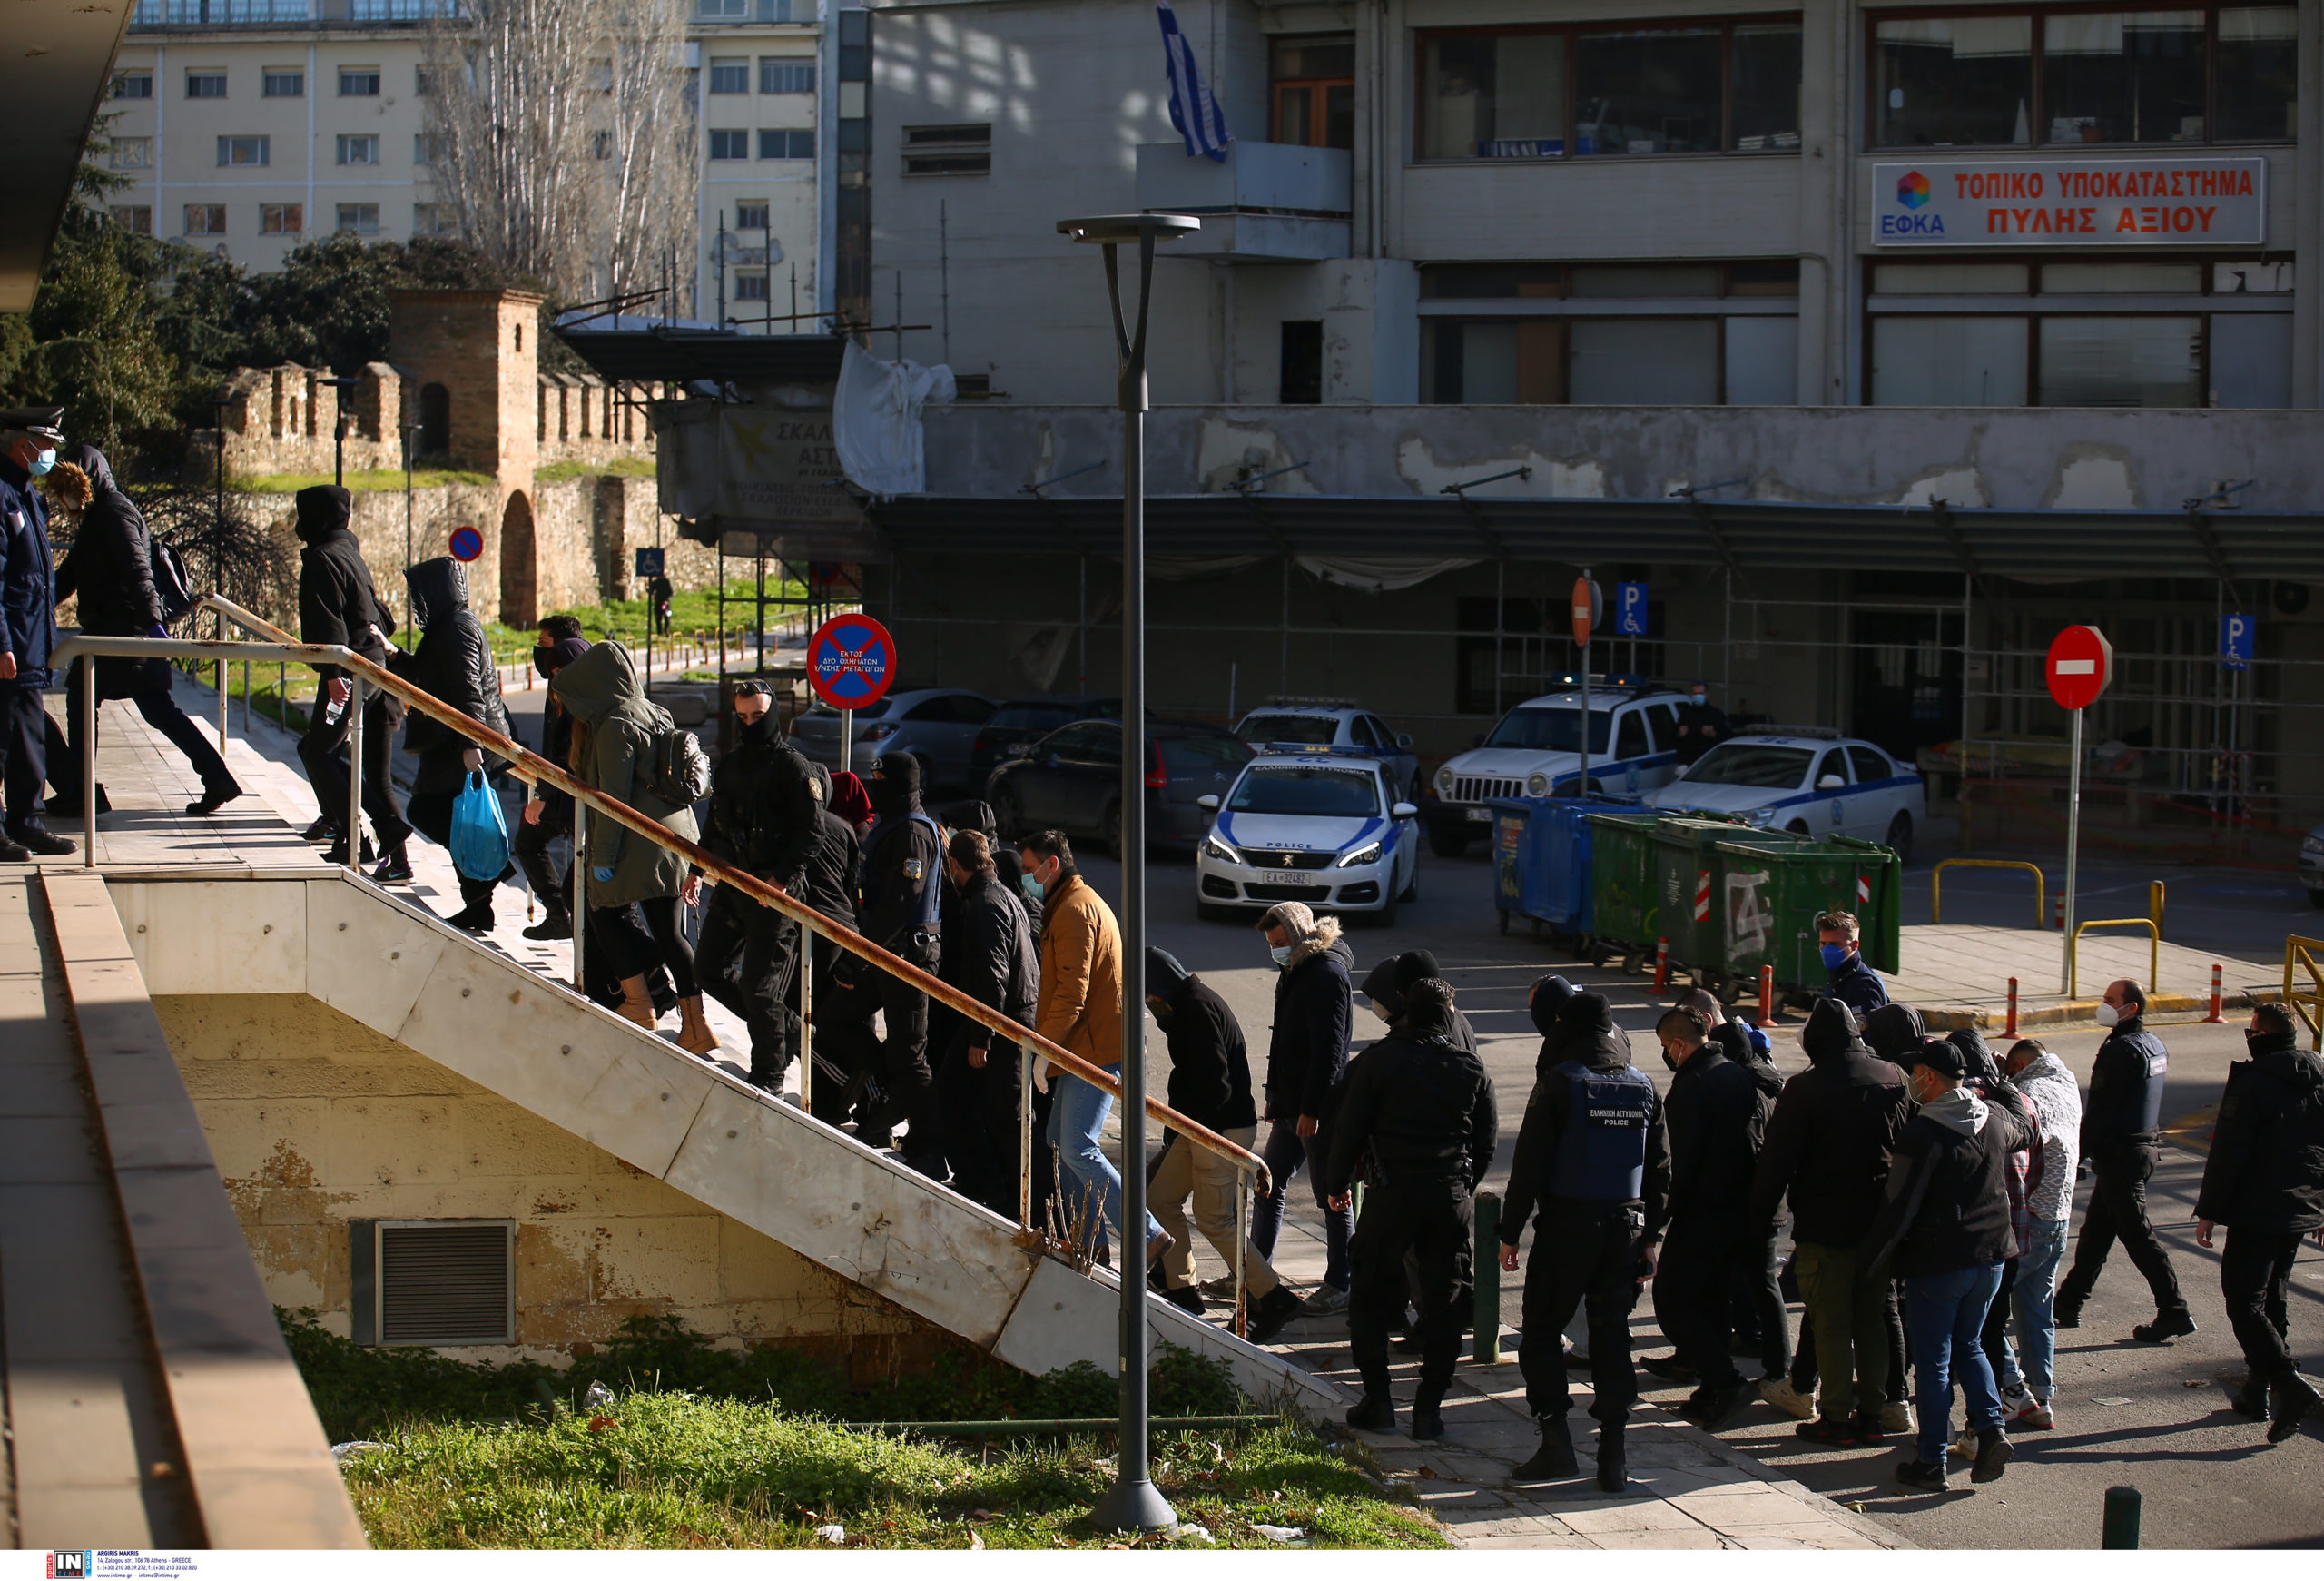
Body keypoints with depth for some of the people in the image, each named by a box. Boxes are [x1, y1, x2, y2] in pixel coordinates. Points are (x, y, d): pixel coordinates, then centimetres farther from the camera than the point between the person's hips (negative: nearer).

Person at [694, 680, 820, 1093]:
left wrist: (783, 877, -18)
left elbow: (810, 827, -12)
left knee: (759, 985, -7)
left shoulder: (789, 764, -8)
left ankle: (768, 1077, 7)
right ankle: (783, 1027, 26)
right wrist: (698, 868, 14)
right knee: (709, 970, 10)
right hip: (730, 884, 8)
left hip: (772, 890, -8)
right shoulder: (729, 765, 15)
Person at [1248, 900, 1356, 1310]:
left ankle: (1342, 1284, 6)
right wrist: (1276, 1100, 20)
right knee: (1270, 1184, 14)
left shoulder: (1327, 975, -17)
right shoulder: (1294, 972, 14)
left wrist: (1311, 1108, -23)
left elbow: (1328, 1050, -21)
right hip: (1292, 1106, 10)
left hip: (1319, 1108, -10)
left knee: (1332, 1197, -1)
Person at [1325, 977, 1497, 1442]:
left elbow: (1349, 1128, -3)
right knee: (1445, 1304, 7)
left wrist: (1337, 1184, 10)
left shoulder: (1379, 1060, -3)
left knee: (1372, 1298, 10)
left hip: (1392, 1192, -2)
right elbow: (1487, 1137, 9)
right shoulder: (1471, 1067, 3)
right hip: (1453, 1199, 2)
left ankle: (1377, 1401, 6)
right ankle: (1429, 1409, 6)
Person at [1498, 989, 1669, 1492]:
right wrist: (1651, 1235, 17)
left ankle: (1556, 1441, -3)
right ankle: (1613, 1454, 6)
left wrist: (1510, 1232, -3)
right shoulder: (1643, 1087, 8)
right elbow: (1661, 1170, 11)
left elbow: (1529, 1164, -9)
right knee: (1612, 1335, 9)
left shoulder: (1559, 1083, -8)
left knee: (1541, 1331, 6)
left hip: (1566, 1224, -4)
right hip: (1626, 1225, 4)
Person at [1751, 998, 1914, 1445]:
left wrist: (1761, 1213, -1)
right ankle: (1872, 1412, 18)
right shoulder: (1896, 1080, 1)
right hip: (1880, 1223, 5)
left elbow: (1777, 1159, -12)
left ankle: (1837, 1417, 4)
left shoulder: (1805, 1089, -14)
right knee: (1872, 1320, 14)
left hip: (1824, 1226, -5)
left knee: (1830, 1324, 2)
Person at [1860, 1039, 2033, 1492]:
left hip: (1937, 1263, -6)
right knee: (1968, 1346, 22)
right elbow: (2025, 1132, 26)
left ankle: (1931, 1463, 8)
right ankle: (1991, 1426, 4)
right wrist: (2001, 1088, 36)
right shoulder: (1996, 1118, 0)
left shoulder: (1922, 1134, -19)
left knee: (1932, 1360, 4)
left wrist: (1869, 1258, -5)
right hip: (1990, 1256, 6)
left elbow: (1899, 1208, -17)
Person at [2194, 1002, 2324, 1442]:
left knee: (2244, 1301, -6)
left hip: (2257, 1212, -7)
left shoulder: (2253, 1082, -15)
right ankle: (2260, 1390, 22)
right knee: (2274, 1297, 18)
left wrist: (2209, 1212, -8)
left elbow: (2228, 1154, -15)